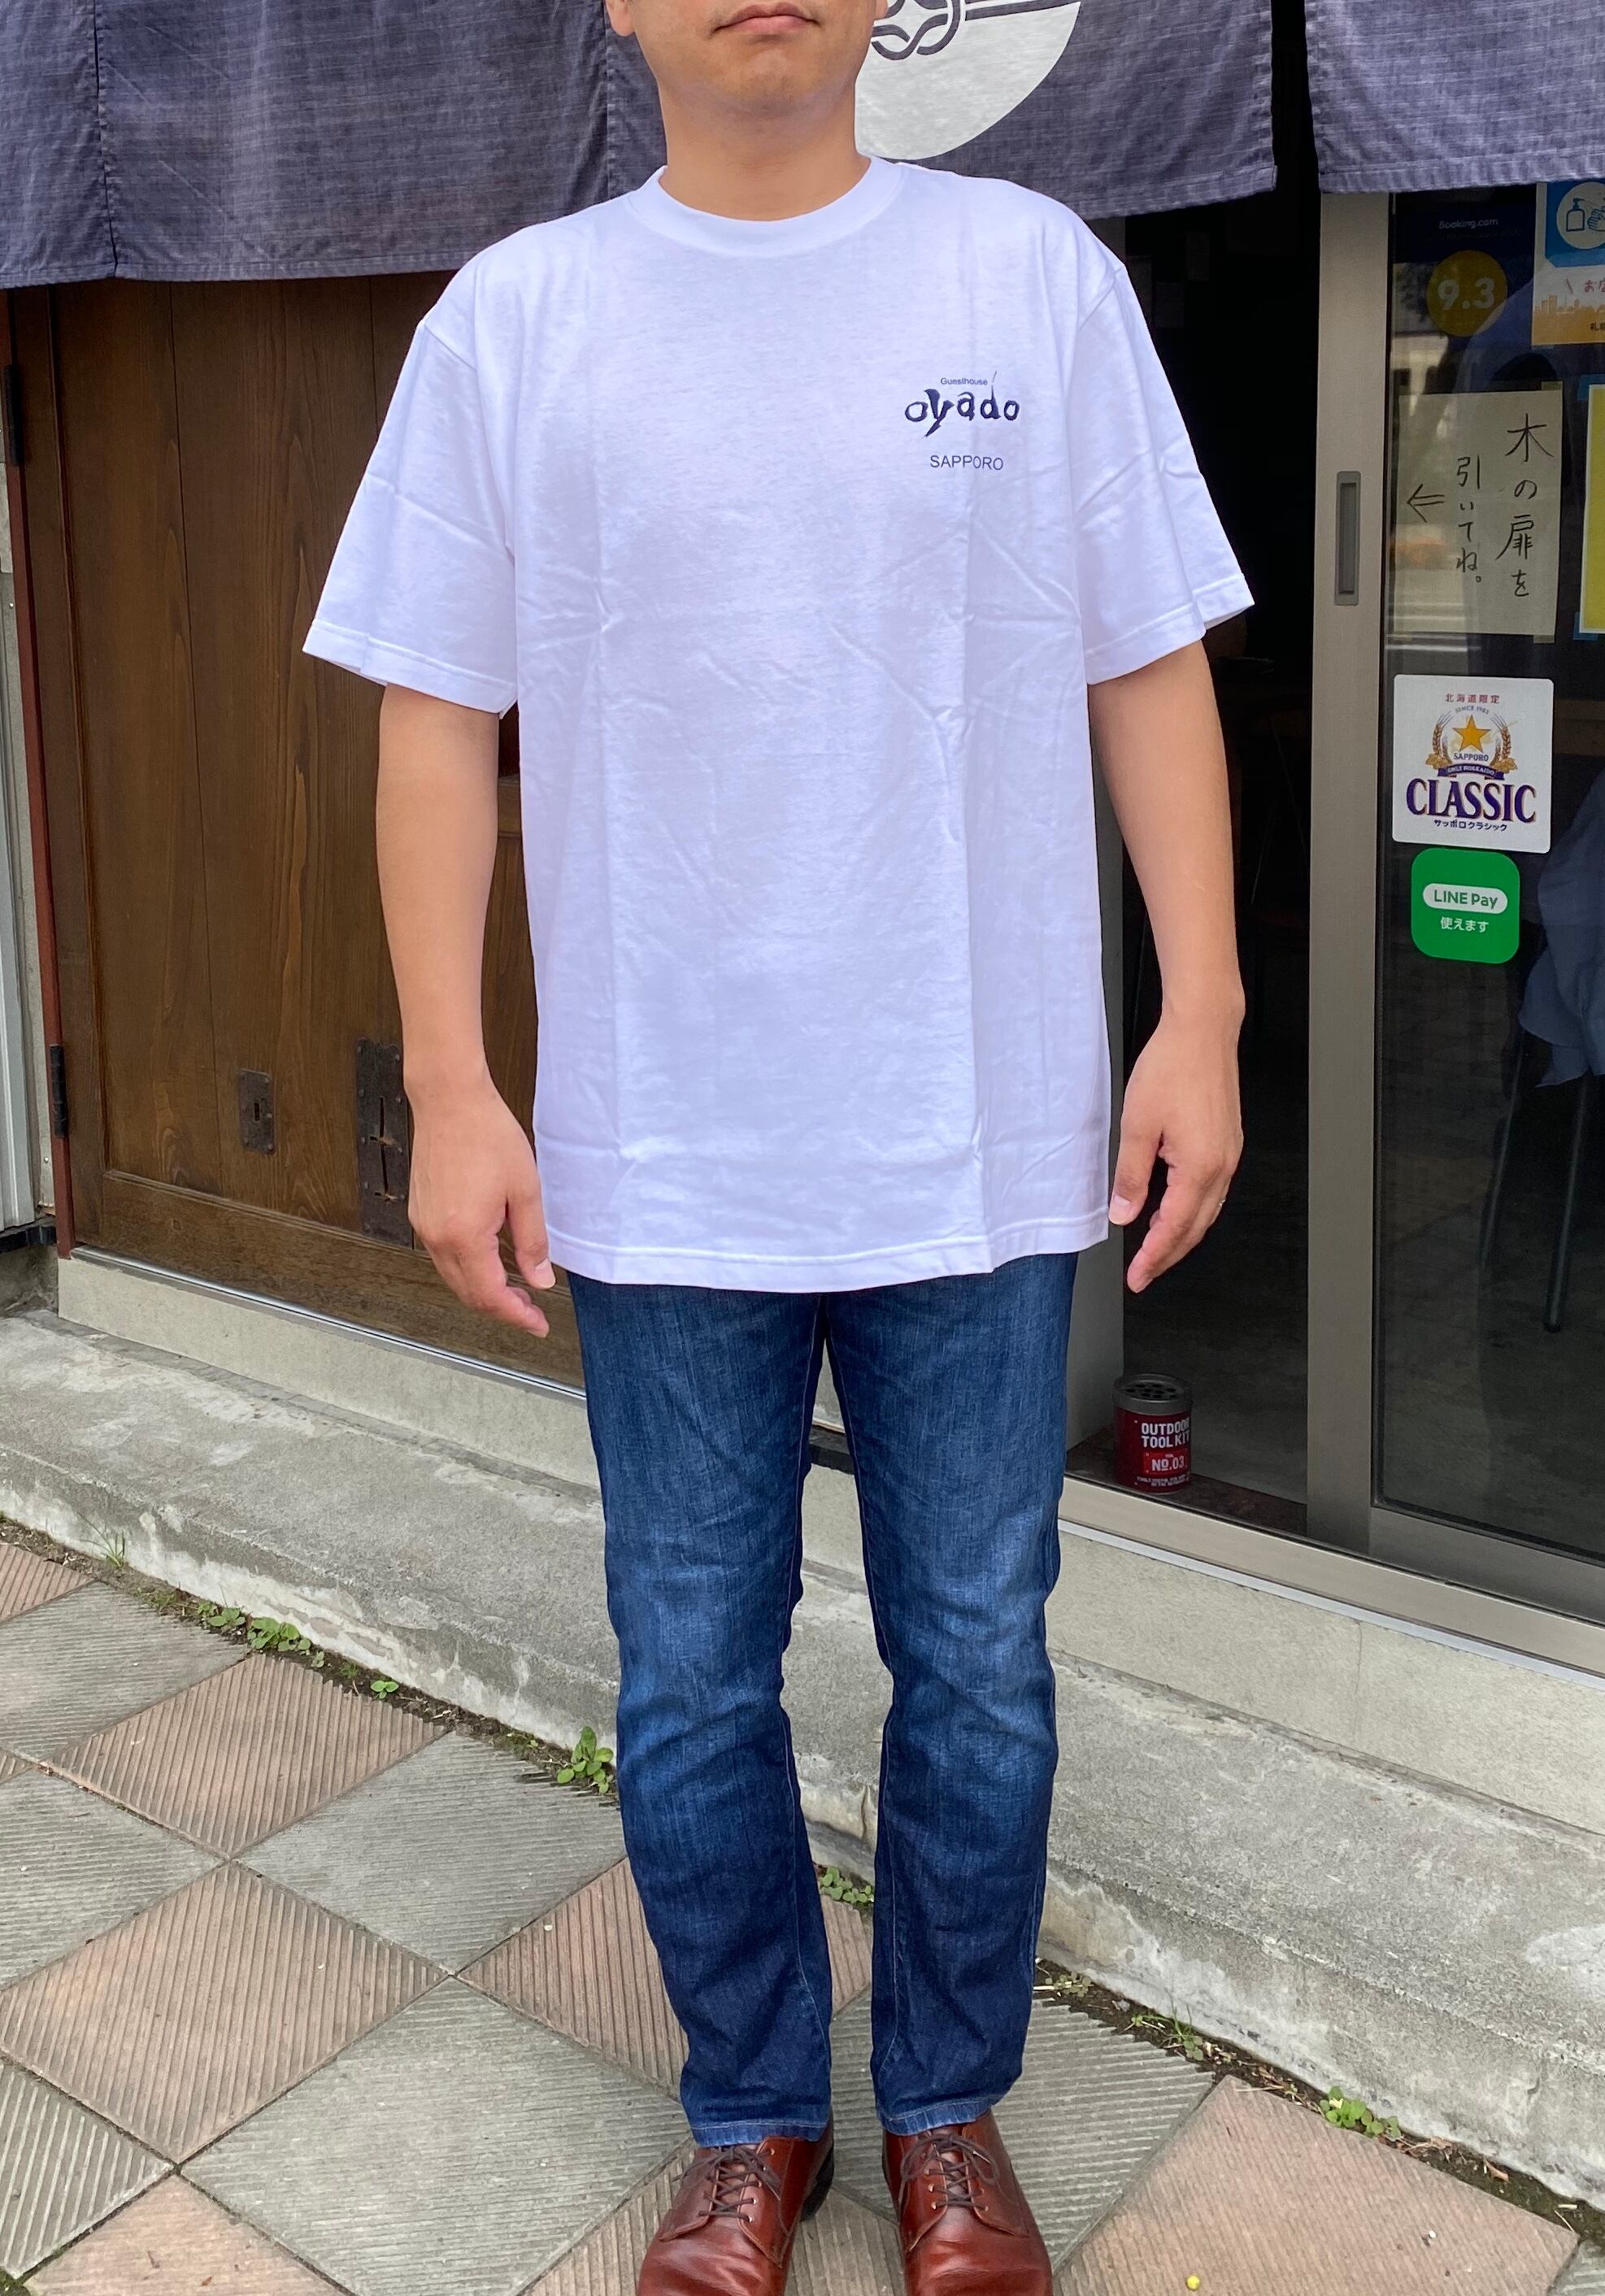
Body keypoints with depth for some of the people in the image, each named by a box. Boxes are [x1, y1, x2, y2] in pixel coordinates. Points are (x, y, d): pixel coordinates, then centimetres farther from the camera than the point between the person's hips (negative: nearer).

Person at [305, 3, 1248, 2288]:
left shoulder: (1039, 275, 2)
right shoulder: (512, 318, 2)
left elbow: (1152, 669, 3)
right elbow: (437, 719, 2)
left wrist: (1203, 1011, -3)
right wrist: (451, 1090, -3)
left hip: (986, 1143, 0)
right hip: (660, 1157, 1)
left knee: (977, 1668, 11)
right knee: (691, 1685, 11)